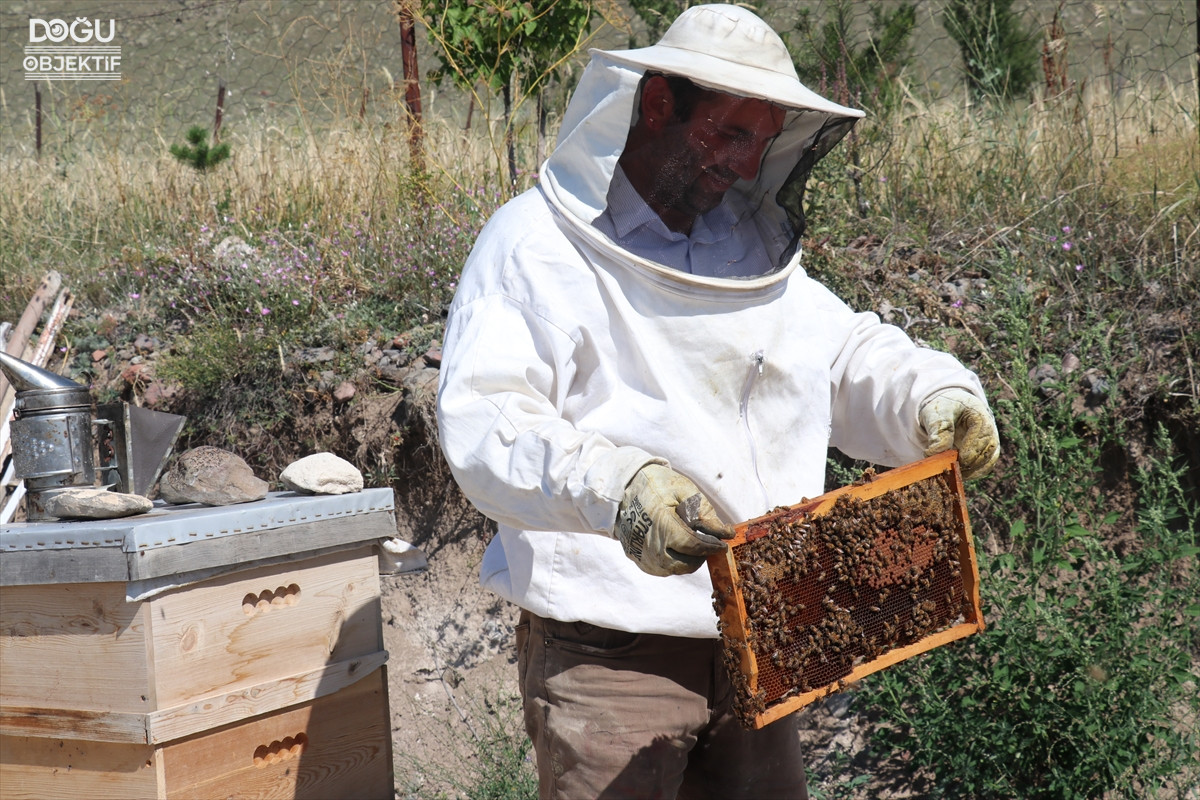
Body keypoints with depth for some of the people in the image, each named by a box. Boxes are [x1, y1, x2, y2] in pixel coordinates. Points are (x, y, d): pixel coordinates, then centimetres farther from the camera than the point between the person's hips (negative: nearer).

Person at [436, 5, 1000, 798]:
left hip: (753, 640, 7)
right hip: (607, 652, -7)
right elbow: (482, 422, -22)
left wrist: (937, 396, -4)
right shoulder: (537, 245, -10)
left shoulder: (750, 250, 14)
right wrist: (617, 487, -38)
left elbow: (853, 353, 18)